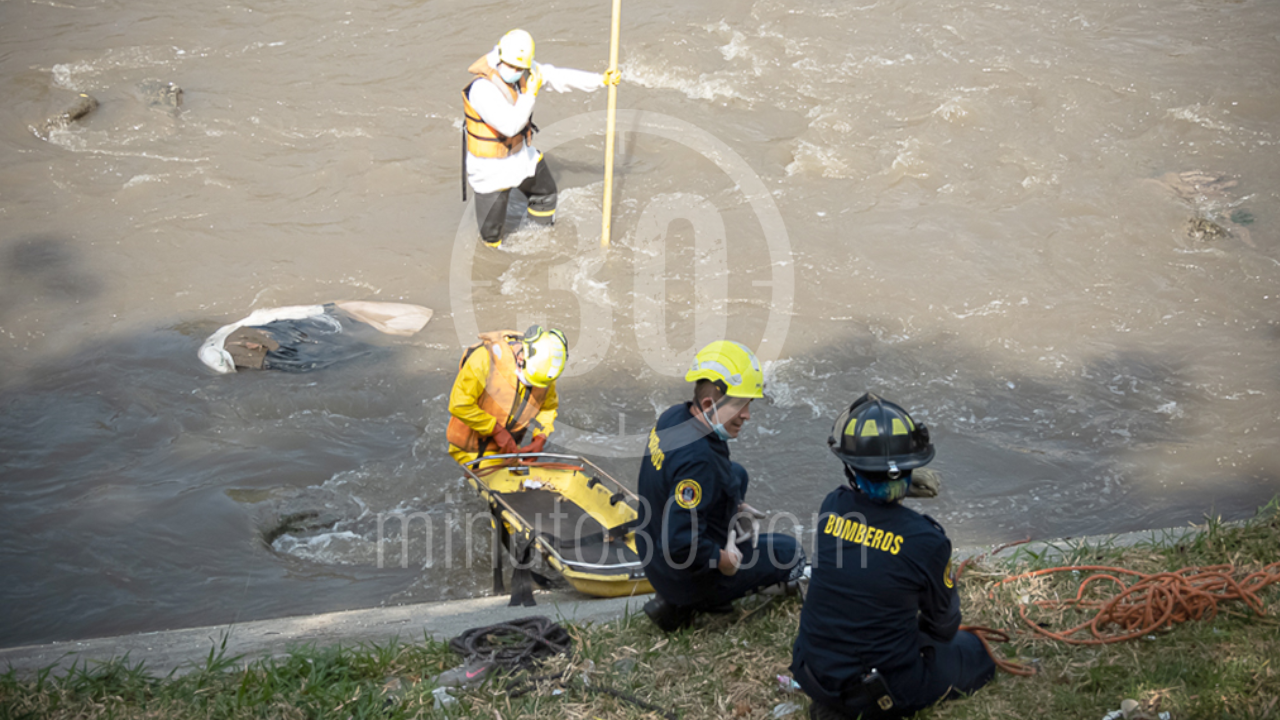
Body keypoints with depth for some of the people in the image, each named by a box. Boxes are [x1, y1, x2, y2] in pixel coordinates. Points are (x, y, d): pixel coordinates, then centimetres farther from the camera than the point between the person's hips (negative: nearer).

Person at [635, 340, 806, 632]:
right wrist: (721, 561, -20)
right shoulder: (698, 460, -36)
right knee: (789, 552, 12)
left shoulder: (673, 417, -7)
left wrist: (736, 506, 5)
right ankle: (686, 605, 3)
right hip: (687, 579, -9)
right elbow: (681, 545, -37)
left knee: (737, 474, 24)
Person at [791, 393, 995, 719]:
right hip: (886, 688, -5)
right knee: (976, 652, 20)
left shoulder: (831, 508, -10)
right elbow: (943, 622, -2)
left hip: (814, 675, 5)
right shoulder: (926, 541, -21)